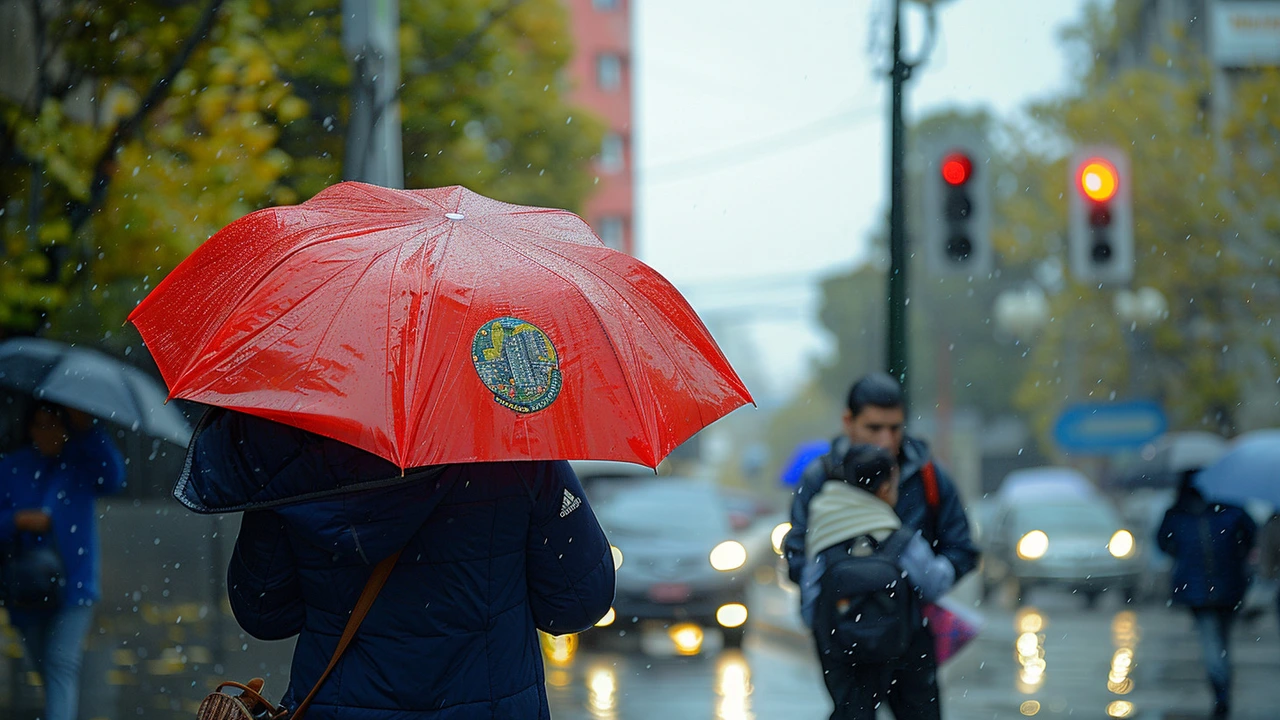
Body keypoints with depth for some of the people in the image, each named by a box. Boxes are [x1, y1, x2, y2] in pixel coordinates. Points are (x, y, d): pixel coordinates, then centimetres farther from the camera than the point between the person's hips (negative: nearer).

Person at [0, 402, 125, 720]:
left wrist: (88, 429, -24)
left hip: (73, 584, -3)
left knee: (62, 663, -16)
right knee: (46, 668, 15)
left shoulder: (80, 462, 0)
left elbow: (112, 478, -20)